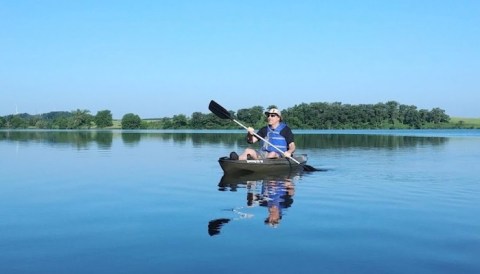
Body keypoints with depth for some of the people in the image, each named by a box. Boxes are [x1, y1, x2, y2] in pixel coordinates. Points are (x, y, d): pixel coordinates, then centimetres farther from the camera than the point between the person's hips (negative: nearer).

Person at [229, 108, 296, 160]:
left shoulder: (285, 129, 5)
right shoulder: (264, 130, 17)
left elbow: (292, 146, 0)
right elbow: (251, 141, 11)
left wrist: (289, 152, -22)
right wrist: (250, 134, -11)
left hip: (279, 156, -3)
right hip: (263, 154, 3)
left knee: (273, 154, -37)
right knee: (248, 151, -22)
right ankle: (237, 159, -54)